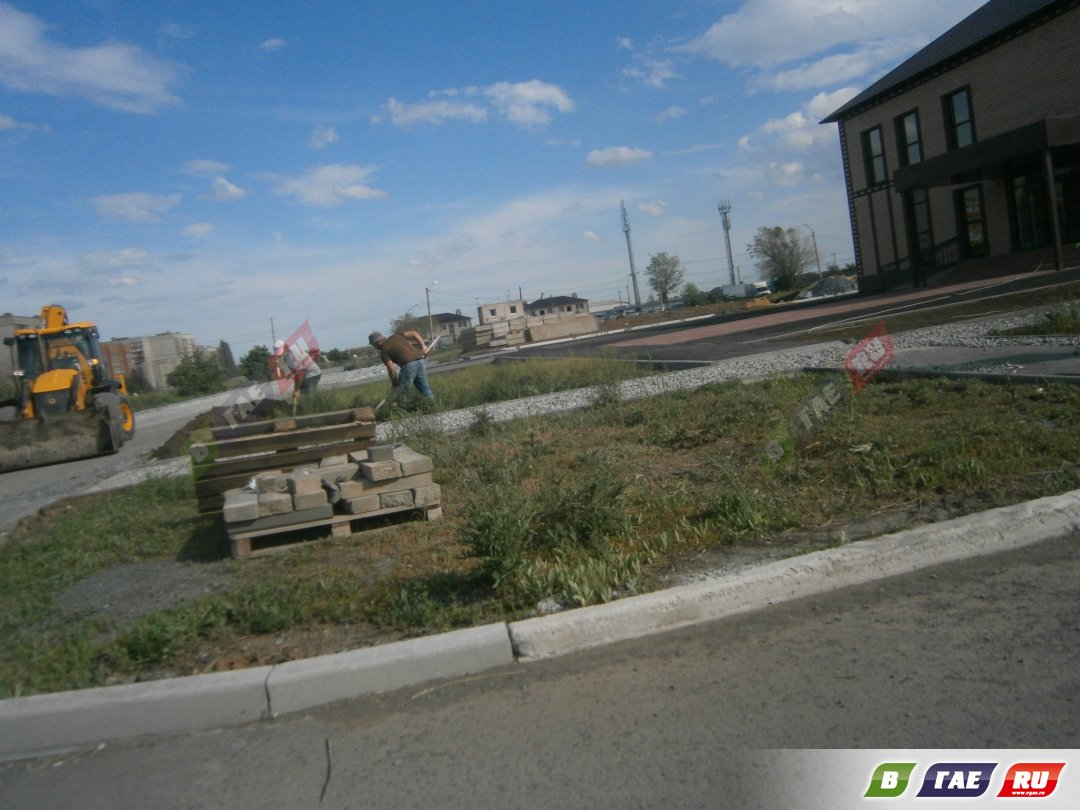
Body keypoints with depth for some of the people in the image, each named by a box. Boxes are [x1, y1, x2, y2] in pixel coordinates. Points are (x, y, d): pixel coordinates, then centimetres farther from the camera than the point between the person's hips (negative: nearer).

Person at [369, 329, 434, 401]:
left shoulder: (383, 352, 6)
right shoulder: (395, 336, 23)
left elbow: (391, 369, -2)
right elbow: (414, 334, 15)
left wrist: (395, 384, 11)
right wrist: (423, 346, 12)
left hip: (408, 365, -6)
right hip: (420, 361, 6)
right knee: (424, 389, 15)